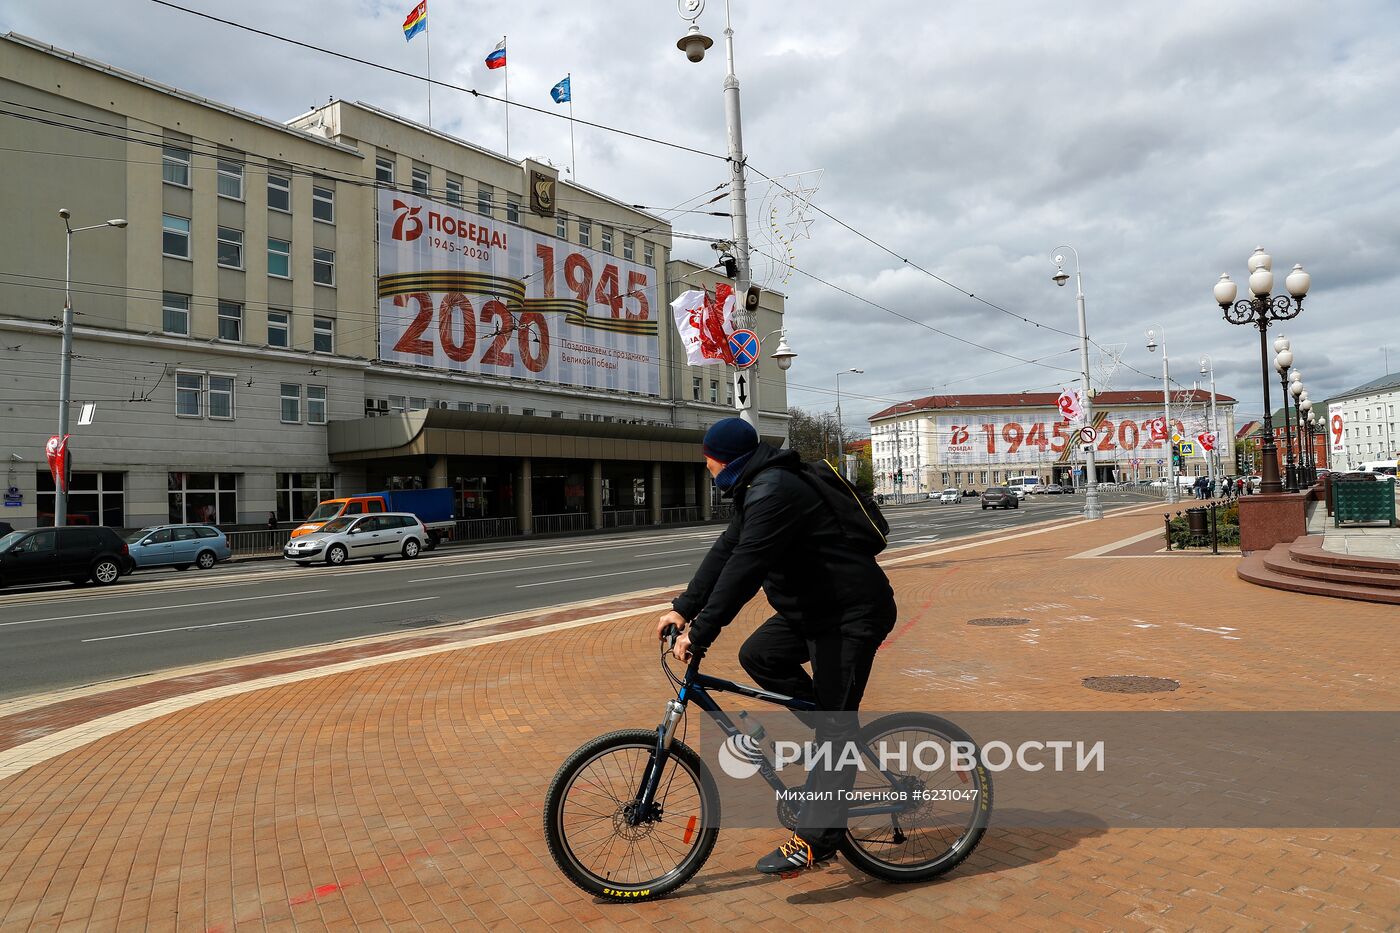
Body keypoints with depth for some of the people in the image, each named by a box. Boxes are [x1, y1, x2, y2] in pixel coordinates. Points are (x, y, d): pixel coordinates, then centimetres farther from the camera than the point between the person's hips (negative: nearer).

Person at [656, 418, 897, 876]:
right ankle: (839, 734, 18)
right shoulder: (757, 489, 11)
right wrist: (683, 609, 6)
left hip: (852, 614, -10)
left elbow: (743, 569, -29)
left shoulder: (773, 492, -23)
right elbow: (725, 551, 11)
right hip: (812, 607, 10)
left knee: (834, 725, -6)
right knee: (757, 656, 9)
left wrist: (698, 634, -27)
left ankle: (815, 839, -1)